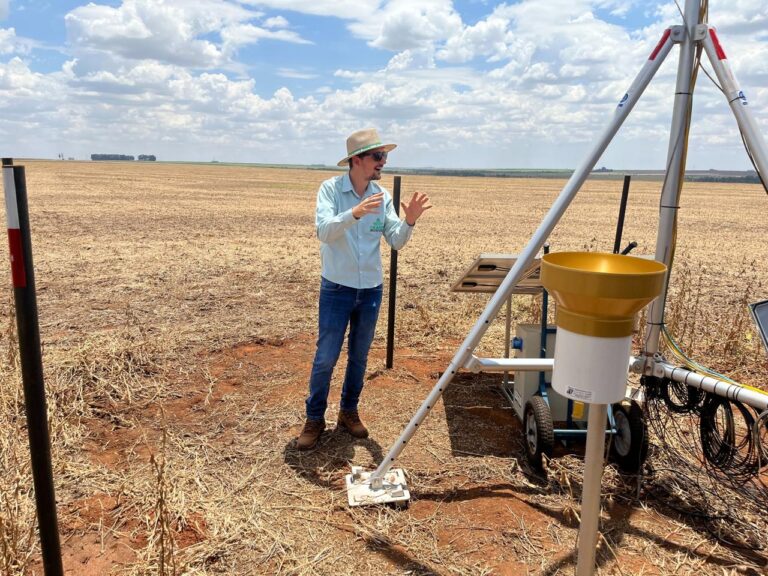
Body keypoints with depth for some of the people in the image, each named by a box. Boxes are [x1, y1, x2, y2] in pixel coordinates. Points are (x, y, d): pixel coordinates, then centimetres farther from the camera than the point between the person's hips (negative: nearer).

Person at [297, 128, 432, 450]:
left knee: (359, 357, 14)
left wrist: (409, 221, -23)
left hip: (371, 290, 4)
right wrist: (354, 213, -41)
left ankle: (349, 411, 31)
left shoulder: (382, 196, 1)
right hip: (336, 289, -4)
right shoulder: (330, 189, -10)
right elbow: (323, 231, -24)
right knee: (325, 358, 1)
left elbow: (396, 241, -2)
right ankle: (314, 419, 18)